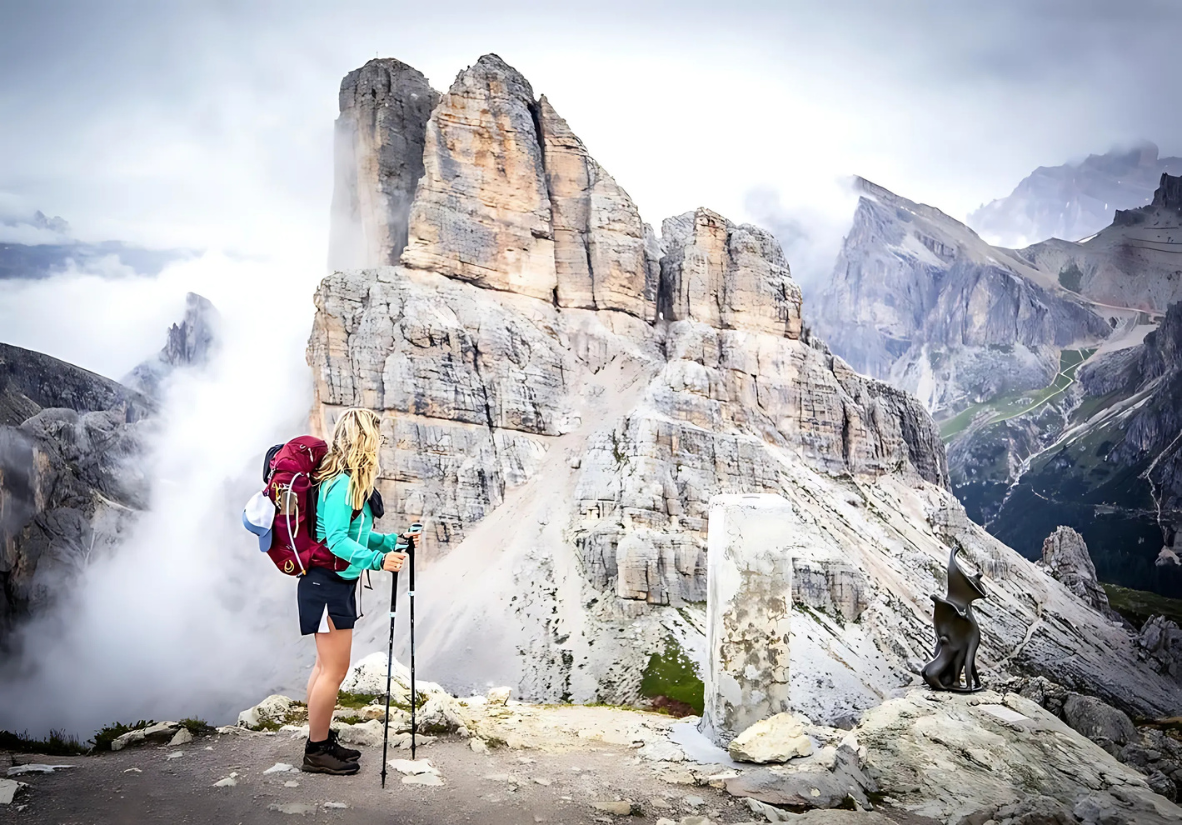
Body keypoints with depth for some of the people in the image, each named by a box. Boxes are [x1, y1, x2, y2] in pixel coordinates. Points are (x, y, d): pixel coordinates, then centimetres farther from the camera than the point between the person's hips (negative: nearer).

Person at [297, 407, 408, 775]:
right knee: (334, 669, -4)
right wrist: (376, 559, -39)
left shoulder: (349, 482, 11)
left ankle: (323, 741, 26)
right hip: (327, 584, -10)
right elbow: (337, 541, -27)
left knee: (327, 666, 16)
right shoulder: (341, 484, -19)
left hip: (337, 584, 10)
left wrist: (392, 541, 13)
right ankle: (316, 752, 7)